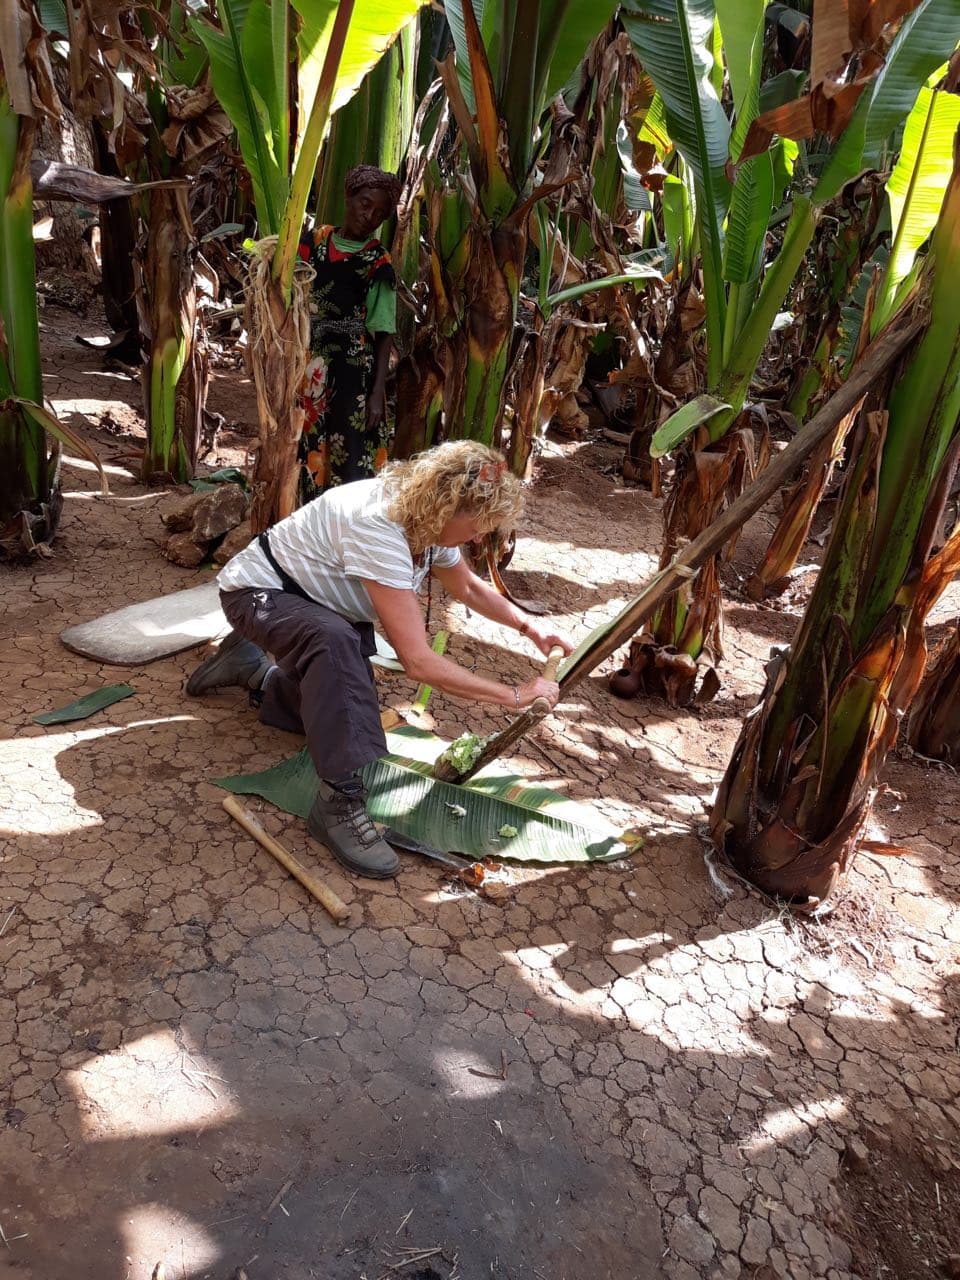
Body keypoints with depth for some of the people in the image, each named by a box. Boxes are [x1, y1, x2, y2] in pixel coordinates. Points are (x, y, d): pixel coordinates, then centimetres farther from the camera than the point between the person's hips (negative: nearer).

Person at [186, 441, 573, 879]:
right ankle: (340, 802, -32)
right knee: (336, 641, -41)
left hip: (319, 603, 9)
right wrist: (516, 696, -34)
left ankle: (252, 668, 29)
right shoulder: (377, 527, -38)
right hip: (259, 594, -9)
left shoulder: (428, 518, -11)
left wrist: (527, 624, -5)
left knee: (351, 715, 10)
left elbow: (469, 588, 10)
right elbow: (417, 661, -40)